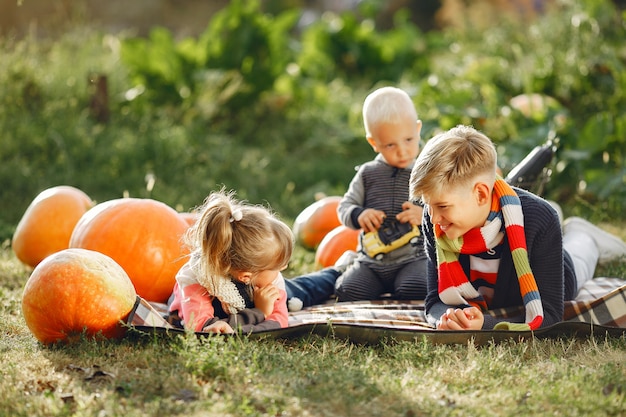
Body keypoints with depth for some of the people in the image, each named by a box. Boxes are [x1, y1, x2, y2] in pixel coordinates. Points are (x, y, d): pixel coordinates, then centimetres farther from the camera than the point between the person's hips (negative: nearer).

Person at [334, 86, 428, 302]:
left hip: (414, 257, -1)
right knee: (348, 291, -21)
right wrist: (358, 215, -10)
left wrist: (425, 214, -17)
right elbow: (345, 206, 11)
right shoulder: (367, 174, 11)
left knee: (414, 290, -30)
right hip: (371, 259, 2)